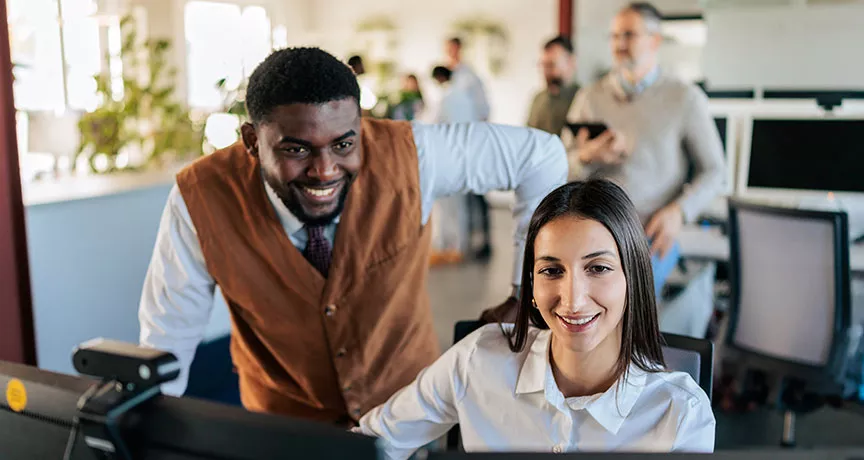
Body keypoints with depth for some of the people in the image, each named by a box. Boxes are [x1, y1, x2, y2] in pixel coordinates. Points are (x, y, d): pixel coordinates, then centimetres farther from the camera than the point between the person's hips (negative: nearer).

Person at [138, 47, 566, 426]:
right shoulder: (199, 200, -27)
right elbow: (166, 341, -14)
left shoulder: (408, 155, -27)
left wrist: (529, 289, -11)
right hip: (285, 421, 0)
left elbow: (541, 155, -14)